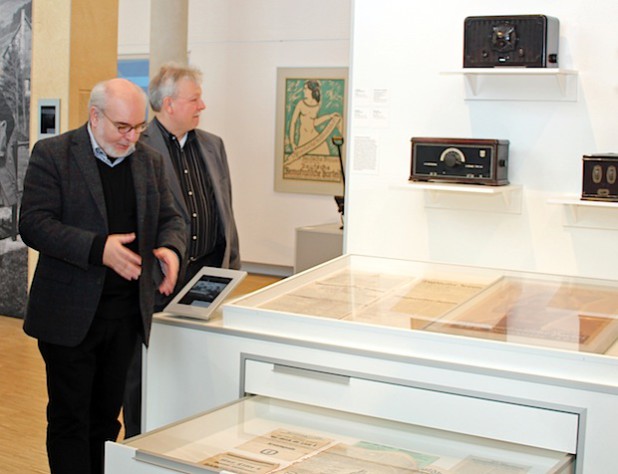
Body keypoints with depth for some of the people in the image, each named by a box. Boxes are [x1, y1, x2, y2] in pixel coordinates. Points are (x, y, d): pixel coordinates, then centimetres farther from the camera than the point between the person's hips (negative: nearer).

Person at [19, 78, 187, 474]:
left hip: (127, 314, 5)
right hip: (70, 314, -4)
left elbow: (170, 218, 13)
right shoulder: (53, 154, -6)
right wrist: (98, 248, -27)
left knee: (106, 417, 14)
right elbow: (34, 224, -14)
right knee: (70, 418, 3)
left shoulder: (150, 161, 9)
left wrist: (170, 248, -12)